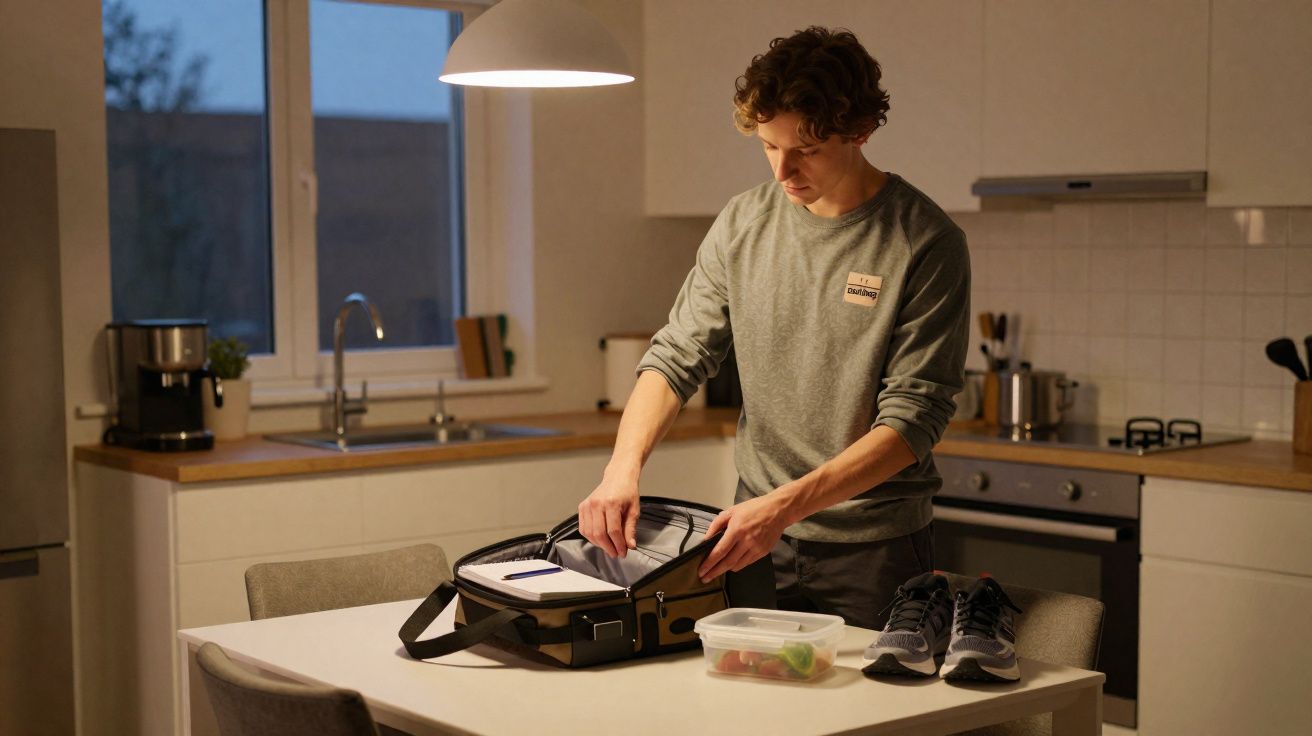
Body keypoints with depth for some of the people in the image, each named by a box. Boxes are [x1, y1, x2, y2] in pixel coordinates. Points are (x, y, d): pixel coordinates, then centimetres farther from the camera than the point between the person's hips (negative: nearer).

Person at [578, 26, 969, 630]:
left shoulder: (925, 244, -13)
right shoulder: (743, 224, 1)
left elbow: (912, 418, -16)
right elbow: (676, 358, 3)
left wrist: (785, 505, -25)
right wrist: (622, 467, -14)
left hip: (872, 553, -4)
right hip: (757, 534, 4)